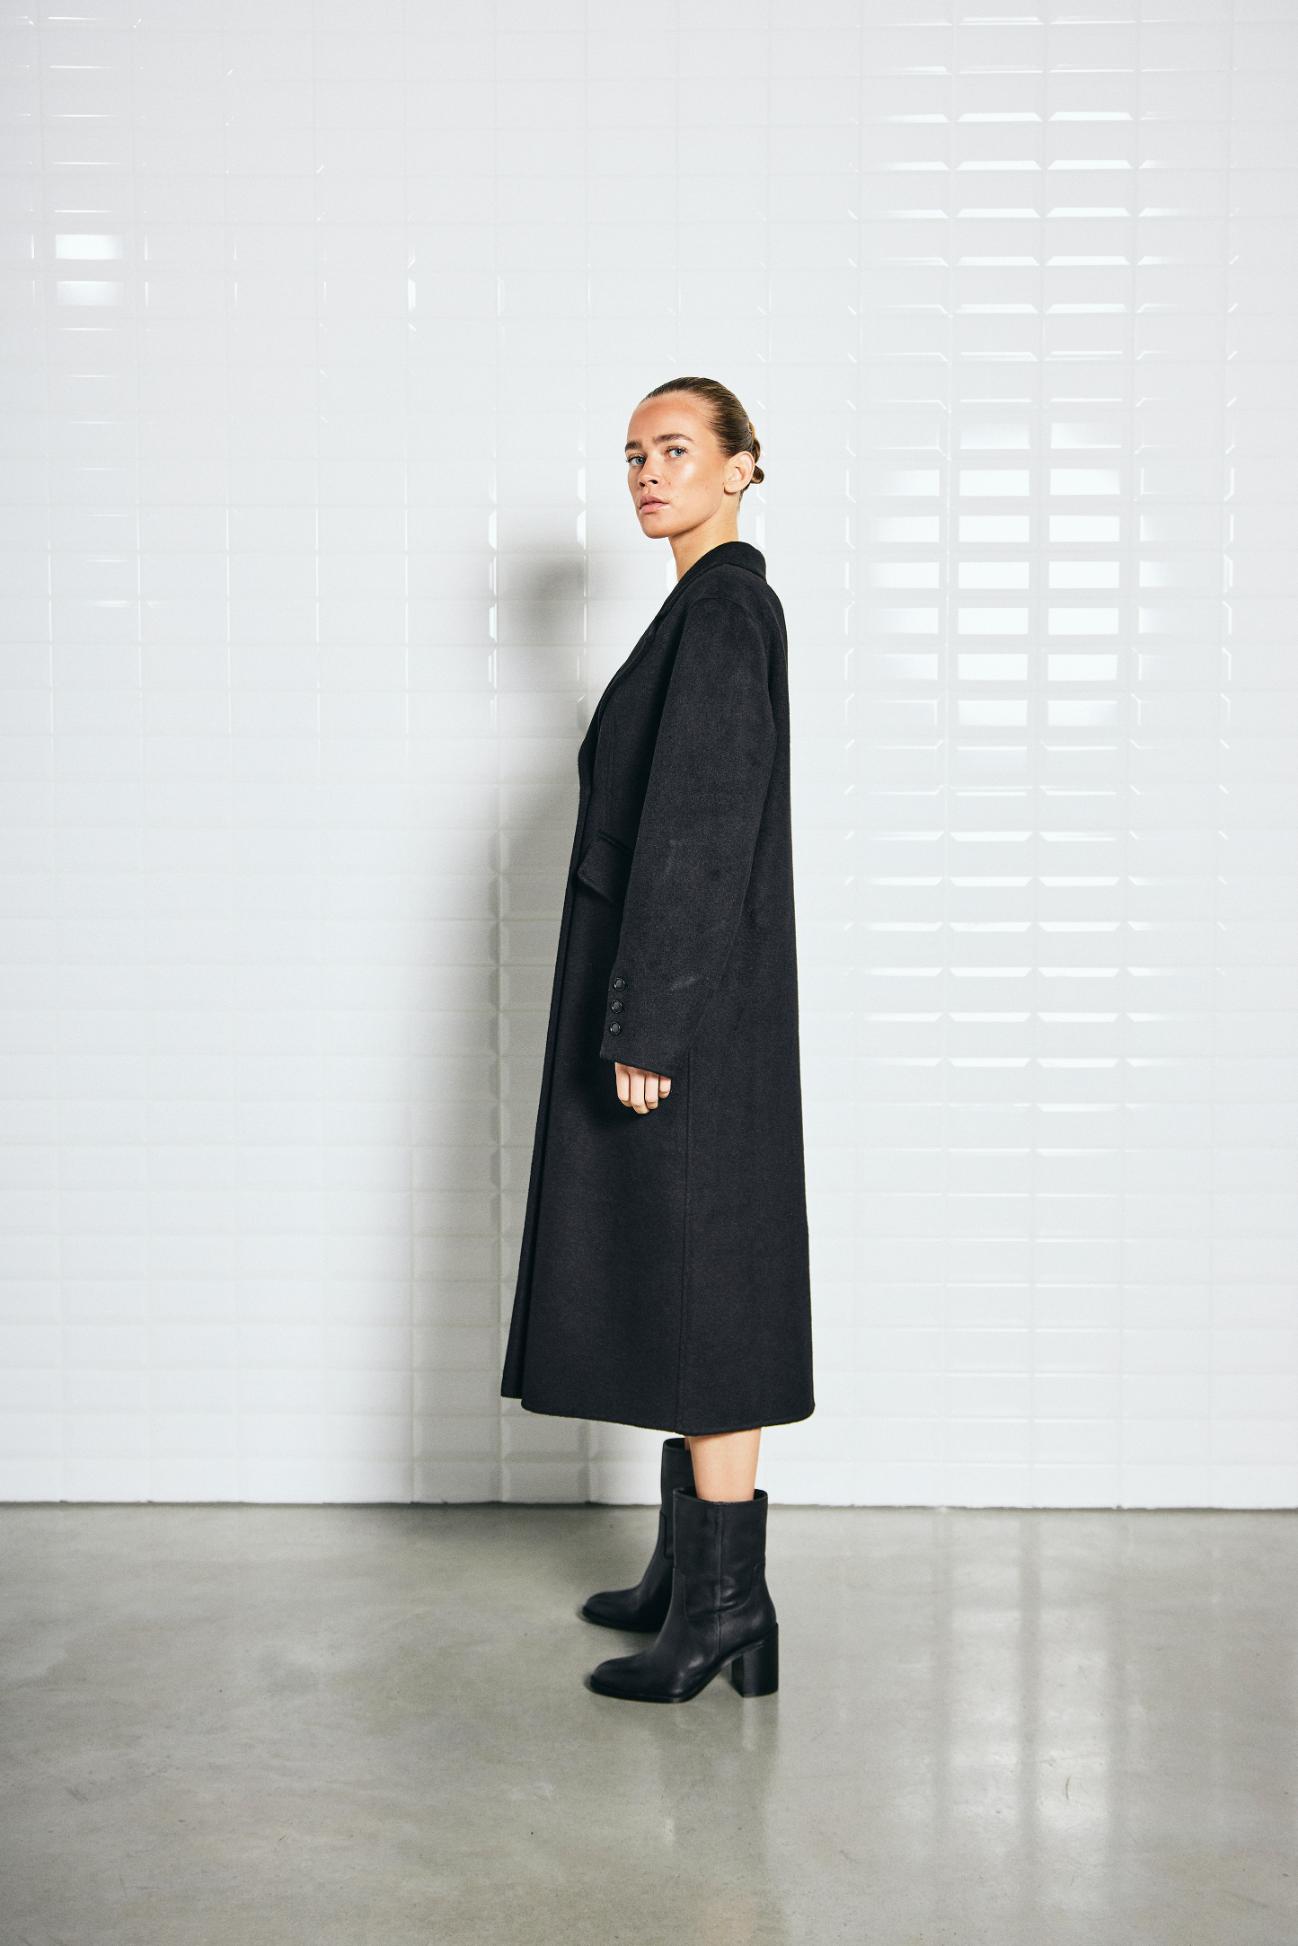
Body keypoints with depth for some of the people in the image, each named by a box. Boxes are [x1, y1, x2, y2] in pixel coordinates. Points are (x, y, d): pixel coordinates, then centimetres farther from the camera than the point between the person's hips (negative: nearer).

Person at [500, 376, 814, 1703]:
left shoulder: (722, 610, -13)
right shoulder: (716, 608, 18)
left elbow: (699, 828, -20)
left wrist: (646, 1023, -22)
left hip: (684, 995, -10)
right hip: (679, 987, 10)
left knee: (696, 1281, -7)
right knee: (672, 1280, 13)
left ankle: (728, 1600, 0)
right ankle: (689, 1570, 22)